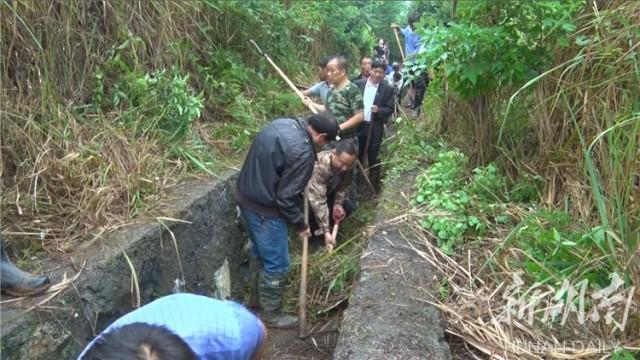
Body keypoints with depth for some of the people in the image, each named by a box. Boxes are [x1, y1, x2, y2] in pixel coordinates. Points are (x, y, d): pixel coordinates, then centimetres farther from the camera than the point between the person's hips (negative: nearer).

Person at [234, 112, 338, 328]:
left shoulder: (282, 123, 1)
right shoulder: (303, 152, -25)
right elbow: (287, 197, -21)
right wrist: (301, 225, -6)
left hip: (245, 195, 10)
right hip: (264, 208, -9)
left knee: (259, 251, 26)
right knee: (277, 264, 7)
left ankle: (257, 297, 44)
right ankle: (271, 314, 24)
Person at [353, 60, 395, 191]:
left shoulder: (388, 89, -3)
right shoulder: (358, 84, 0)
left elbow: (390, 109, -1)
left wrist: (379, 110, -20)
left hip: (375, 128, -2)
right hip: (358, 125, 2)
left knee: (373, 156, 9)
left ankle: (374, 183, 22)